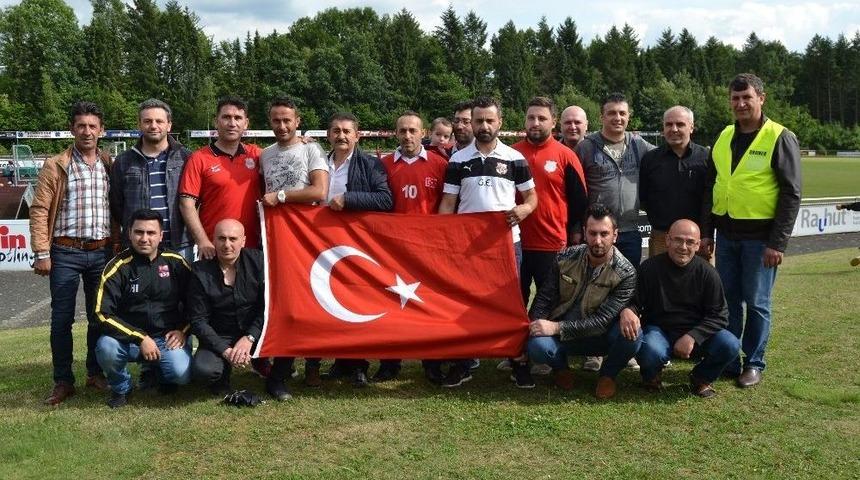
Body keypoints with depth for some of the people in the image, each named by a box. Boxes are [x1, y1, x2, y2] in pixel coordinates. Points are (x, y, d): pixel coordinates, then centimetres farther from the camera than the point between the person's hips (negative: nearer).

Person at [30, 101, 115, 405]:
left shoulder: (110, 166, 8)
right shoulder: (55, 166, -1)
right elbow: (39, 210, -3)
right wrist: (42, 253, -9)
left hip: (102, 253, 3)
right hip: (65, 253, -3)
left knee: (100, 316, 10)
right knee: (62, 318, 2)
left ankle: (96, 373, 24)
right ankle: (63, 381, 12)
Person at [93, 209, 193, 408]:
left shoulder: (176, 263, 1)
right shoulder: (118, 267, -5)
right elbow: (104, 313, -11)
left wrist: (183, 330, -4)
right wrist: (140, 339, -17)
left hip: (168, 337, 1)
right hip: (129, 337, -1)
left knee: (182, 374, -26)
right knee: (105, 348, -32)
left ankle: (158, 370, 14)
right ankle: (121, 388, 2)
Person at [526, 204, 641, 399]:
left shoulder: (626, 273, -16)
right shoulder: (566, 258, -7)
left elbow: (602, 322, -21)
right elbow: (544, 299, 2)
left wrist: (556, 327, -28)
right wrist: (534, 328, -15)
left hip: (599, 337, -1)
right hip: (561, 336, 1)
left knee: (632, 334, -31)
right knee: (538, 345, -32)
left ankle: (607, 375, 1)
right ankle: (561, 368, 6)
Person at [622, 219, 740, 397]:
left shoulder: (707, 272, -5)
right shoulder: (649, 268, -7)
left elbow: (719, 315, -5)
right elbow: (634, 301, -3)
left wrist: (693, 336, -21)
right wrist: (627, 311, -30)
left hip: (696, 332, 2)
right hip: (659, 330, -2)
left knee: (730, 345, -25)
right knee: (650, 351, -36)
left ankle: (701, 378, 9)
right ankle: (650, 375, 5)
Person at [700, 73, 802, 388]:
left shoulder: (780, 138, -7)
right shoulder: (723, 138, 10)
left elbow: (791, 194, -10)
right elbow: (711, 187, 15)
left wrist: (778, 243, -14)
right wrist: (706, 231, 10)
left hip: (759, 237, -5)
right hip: (726, 234, 5)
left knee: (756, 303, 4)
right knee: (728, 300, 11)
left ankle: (754, 364, 17)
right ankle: (728, 360, 22)